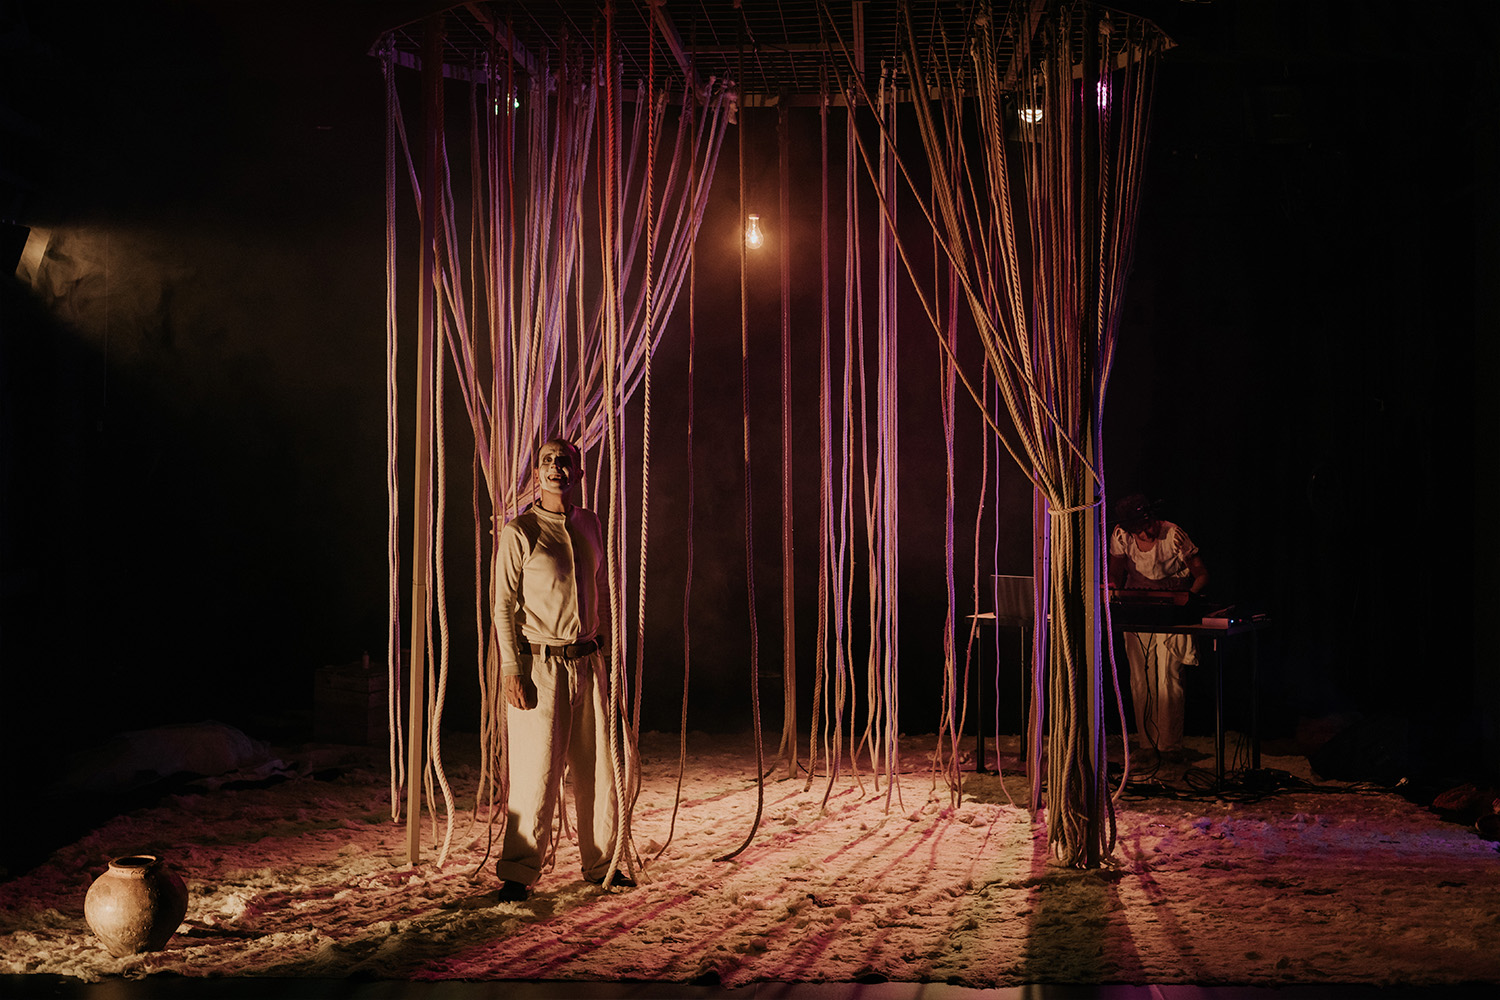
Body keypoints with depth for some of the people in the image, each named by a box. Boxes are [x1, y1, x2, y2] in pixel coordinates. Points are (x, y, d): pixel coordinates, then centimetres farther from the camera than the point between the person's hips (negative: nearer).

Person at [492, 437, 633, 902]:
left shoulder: (589, 524, 11)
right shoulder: (519, 531, -5)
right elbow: (504, 604, -6)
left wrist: (606, 653, 15)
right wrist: (511, 669, -13)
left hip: (587, 662, 5)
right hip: (540, 665, -5)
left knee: (597, 768, 9)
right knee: (536, 771, -7)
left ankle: (600, 863, 22)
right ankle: (517, 873, 1)